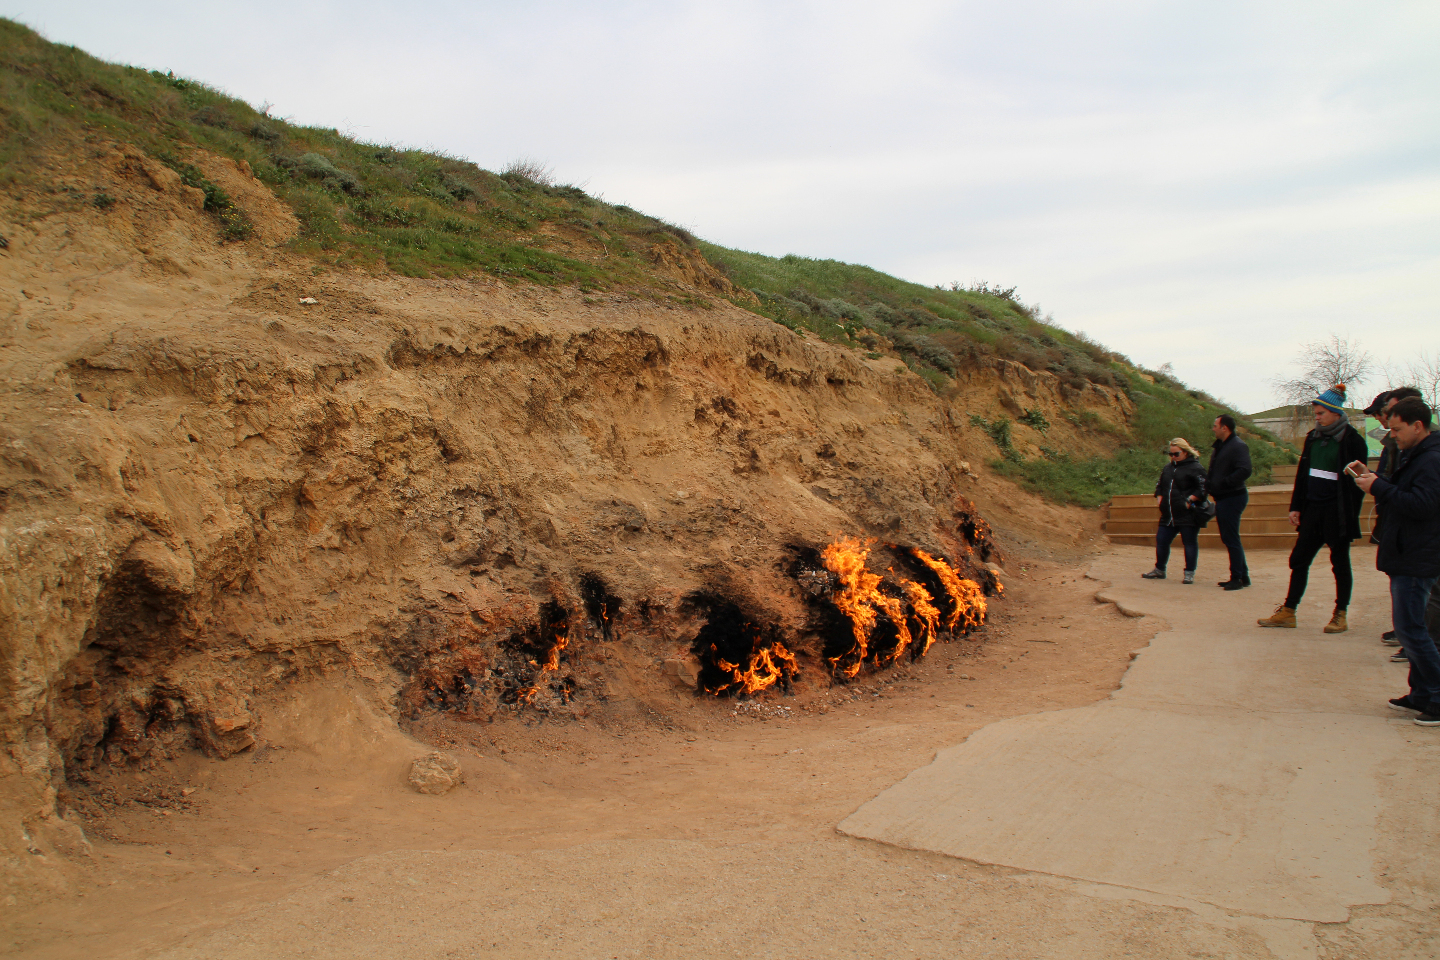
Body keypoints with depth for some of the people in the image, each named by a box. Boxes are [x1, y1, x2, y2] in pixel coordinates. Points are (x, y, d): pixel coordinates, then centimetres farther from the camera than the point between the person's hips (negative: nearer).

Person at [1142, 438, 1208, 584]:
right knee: (1161, 540, 9)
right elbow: (1160, 485, 28)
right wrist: (1159, 497, 12)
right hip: (1169, 514, 7)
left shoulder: (1195, 468, -5)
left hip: (1188, 515, -7)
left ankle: (1189, 573, 7)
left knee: (1190, 542, 0)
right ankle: (1159, 570, 23)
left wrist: (1190, 499, -19)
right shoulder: (1168, 468, 18)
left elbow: (1203, 489, -11)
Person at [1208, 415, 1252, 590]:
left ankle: (1237, 578, 0)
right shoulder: (1219, 446, 16)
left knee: (1231, 539, -6)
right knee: (1228, 539, 13)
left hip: (1232, 498, -10)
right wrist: (1208, 483, 7)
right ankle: (1243, 576, 21)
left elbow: (1244, 471, -26)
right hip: (1222, 499, 10)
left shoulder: (1238, 446, -14)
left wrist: (1223, 483, -23)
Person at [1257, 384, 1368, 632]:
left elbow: (1357, 481, -10)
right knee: (1298, 559, 6)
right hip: (1312, 509, 6)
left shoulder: (1352, 441, -8)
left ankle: (1340, 615, 15)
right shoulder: (1313, 438, 11)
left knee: (1340, 563, 4)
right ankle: (1287, 612, 12)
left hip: (1337, 512, -6)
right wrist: (1296, 507, 10)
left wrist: (1350, 515, -14)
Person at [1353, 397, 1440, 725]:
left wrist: (1378, 486, -22)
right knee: (1410, 627, 15)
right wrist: (1372, 478, 8)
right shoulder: (1414, 456, 16)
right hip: (1407, 558, 11)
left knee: (1410, 629, -8)